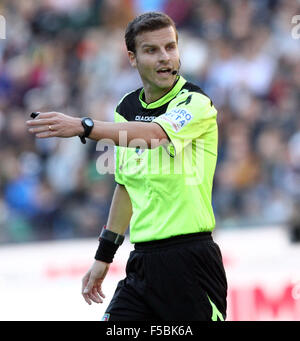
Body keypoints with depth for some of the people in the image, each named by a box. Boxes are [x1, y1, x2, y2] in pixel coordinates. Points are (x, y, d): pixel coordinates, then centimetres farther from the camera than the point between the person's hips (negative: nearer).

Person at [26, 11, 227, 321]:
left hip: (190, 260, -6)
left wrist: (83, 127, -42)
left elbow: (154, 133, -30)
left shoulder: (195, 103, -10)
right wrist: (104, 255, 20)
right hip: (141, 259, 6)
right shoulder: (127, 108, 11)